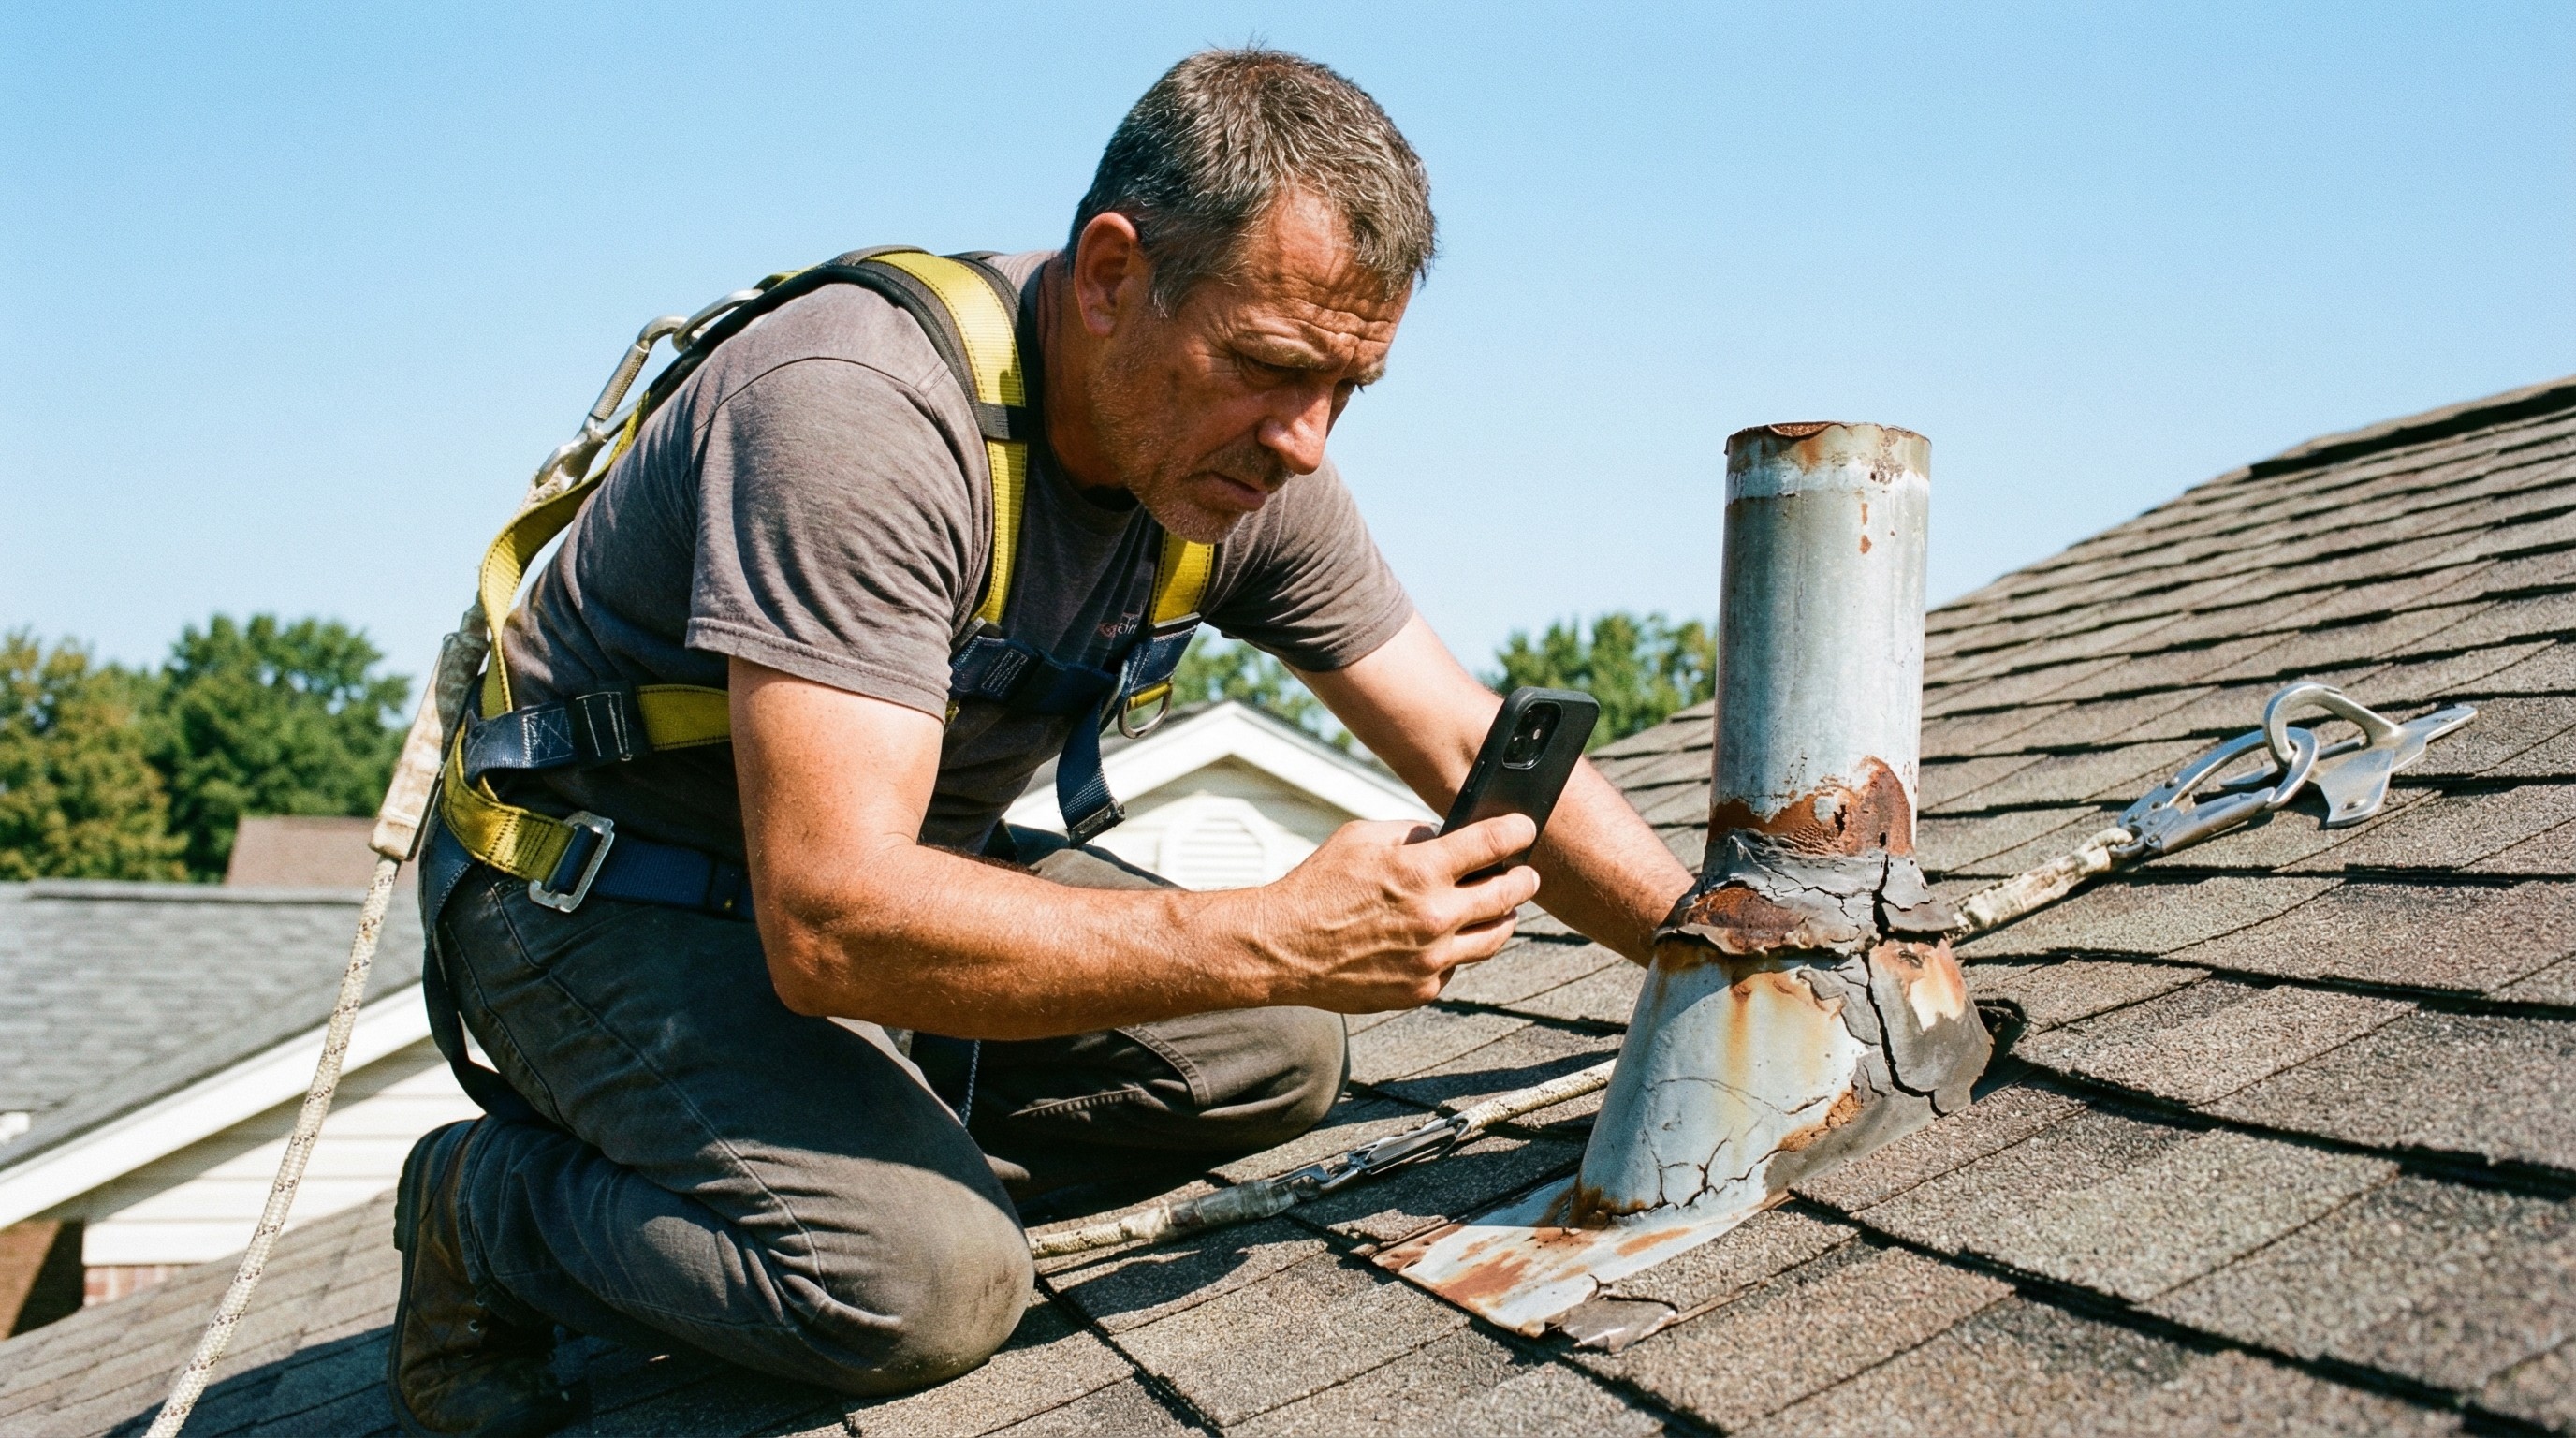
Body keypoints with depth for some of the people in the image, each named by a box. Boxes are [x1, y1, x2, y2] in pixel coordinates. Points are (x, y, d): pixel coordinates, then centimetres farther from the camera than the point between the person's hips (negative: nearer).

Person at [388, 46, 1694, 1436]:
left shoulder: (1252, 464, -10)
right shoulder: (857, 417, -33)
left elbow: (1473, 750, 0)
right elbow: (832, 924, -38)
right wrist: (1275, 939, -40)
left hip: (896, 863, 7)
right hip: (596, 893, -7)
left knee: (1276, 1052, -4)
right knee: (927, 1281, -27)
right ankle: (496, 1206, -1)